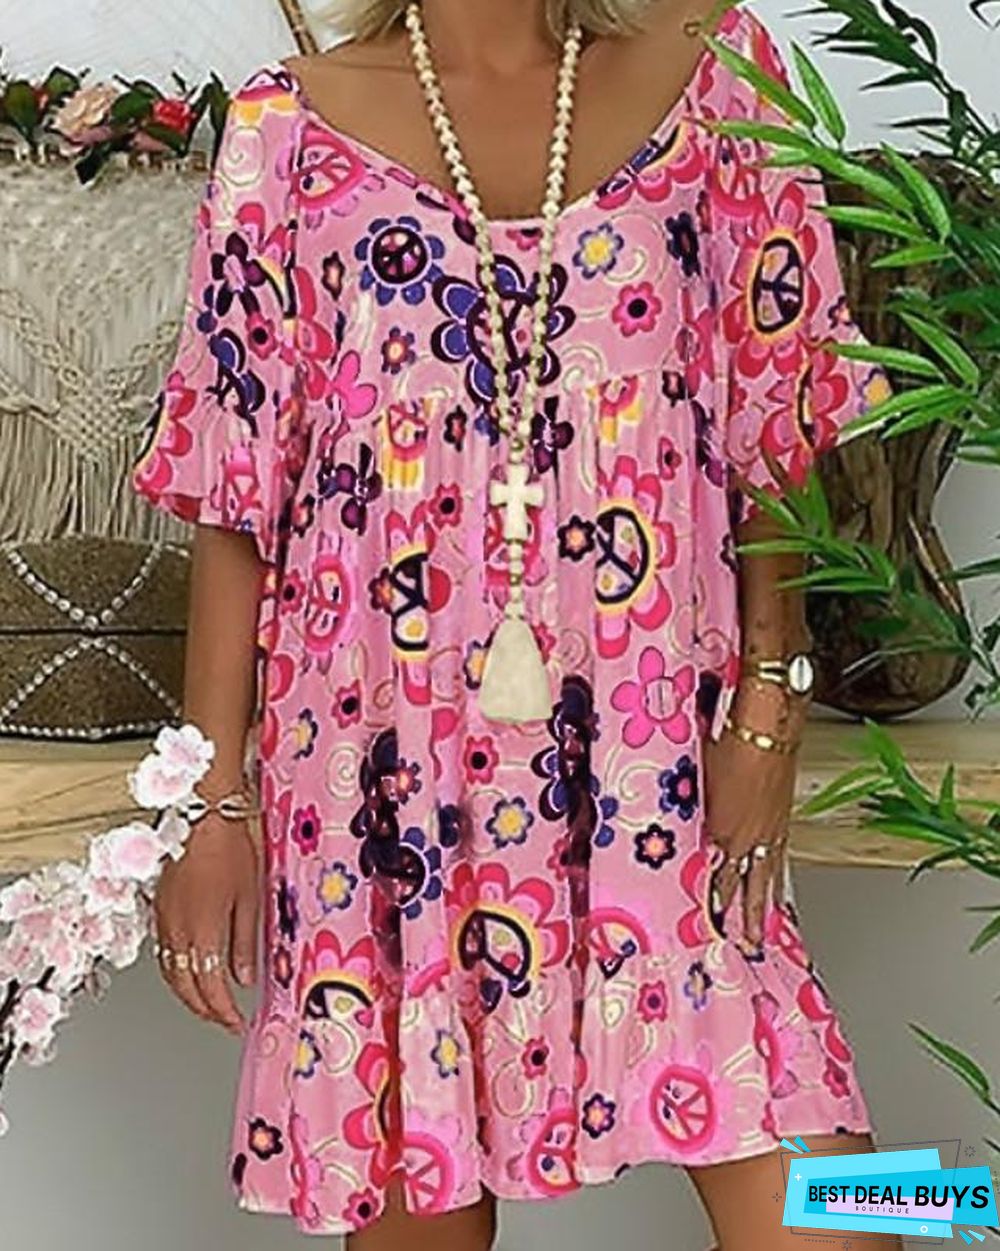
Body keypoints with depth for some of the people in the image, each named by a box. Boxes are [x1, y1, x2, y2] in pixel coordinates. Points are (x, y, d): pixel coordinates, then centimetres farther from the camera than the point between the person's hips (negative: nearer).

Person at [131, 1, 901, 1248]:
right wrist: (212, 801, 0)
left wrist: (768, 704, -4)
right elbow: (234, 497, 1)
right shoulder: (290, 130, 1)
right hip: (390, 763, 0)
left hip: (653, 754, 1)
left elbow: (780, 429, 5)